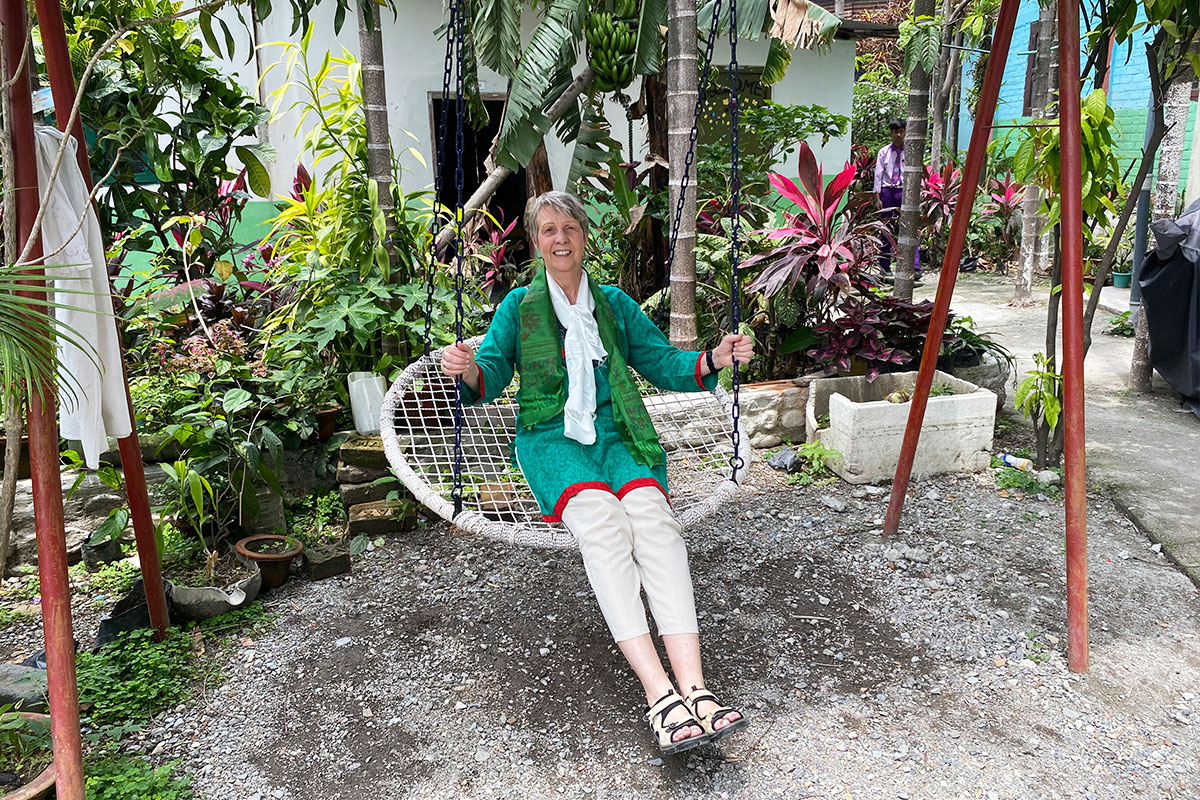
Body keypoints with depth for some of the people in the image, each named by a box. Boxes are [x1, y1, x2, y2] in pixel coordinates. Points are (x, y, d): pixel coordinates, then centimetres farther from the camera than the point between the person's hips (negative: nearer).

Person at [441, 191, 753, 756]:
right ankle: (659, 693, -41)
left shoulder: (615, 304, 21)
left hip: (616, 432, 2)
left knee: (650, 512, -31)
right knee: (598, 516, -34)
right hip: (550, 435, -2)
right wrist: (468, 370, -18)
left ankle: (694, 687, -41)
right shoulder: (519, 306, 16)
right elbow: (492, 372, 7)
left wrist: (715, 358, -3)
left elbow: (664, 364, 16)